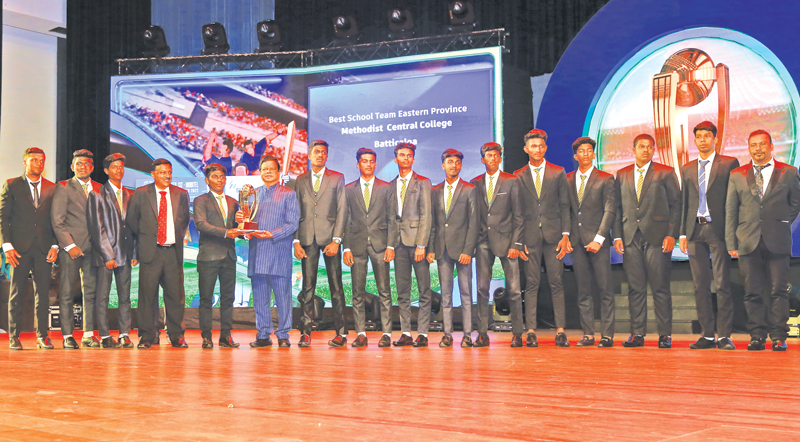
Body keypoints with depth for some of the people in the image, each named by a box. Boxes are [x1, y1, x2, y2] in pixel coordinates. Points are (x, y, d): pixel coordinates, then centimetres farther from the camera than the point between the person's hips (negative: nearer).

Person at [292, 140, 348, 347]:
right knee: (308, 286, 1)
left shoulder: (337, 178, 8)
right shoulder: (300, 180, 14)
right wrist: (296, 241, 1)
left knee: (336, 287, -1)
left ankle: (341, 333, 4)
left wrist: (336, 240, -8)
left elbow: (342, 210, 1)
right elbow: (295, 212, 12)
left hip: (329, 237, -2)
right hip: (307, 239, 2)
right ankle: (306, 332, 5)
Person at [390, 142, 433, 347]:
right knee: (402, 291, 5)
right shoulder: (391, 185, 15)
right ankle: (405, 333, 9)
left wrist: (421, 245, -12)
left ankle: (422, 333, 1)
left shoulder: (423, 182, 2)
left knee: (424, 290, -2)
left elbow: (425, 215, -4)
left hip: (417, 240, -4)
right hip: (399, 241, 4)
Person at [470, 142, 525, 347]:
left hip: (505, 240, -2)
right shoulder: (475, 183, 10)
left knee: (513, 289, -3)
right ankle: (483, 334, 5)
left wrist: (516, 244, -7)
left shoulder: (512, 181, 2)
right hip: (483, 240, 3)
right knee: (482, 288, 0)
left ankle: (517, 334, 5)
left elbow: (519, 216, 0)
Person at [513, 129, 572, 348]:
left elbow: (564, 206, 7)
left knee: (556, 283, 0)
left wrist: (565, 235, -2)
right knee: (531, 284, 0)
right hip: (530, 236, 0)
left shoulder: (558, 173, 8)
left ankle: (560, 330, 3)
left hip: (553, 234, 0)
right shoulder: (518, 176, 7)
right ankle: (531, 331, 2)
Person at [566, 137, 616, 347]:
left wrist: (599, 238, -12)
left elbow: (610, 210, -4)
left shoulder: (605, 179, 2)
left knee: (605, 289, -3)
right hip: (577, 241, 3)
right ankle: (588, 334, 8)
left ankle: (607, 335, 0)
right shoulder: (567, 180, 12)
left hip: (597, 240, -3)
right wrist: (566, 236, 4)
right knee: (583, 290, 4)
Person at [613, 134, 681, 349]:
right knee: (635, 288, 3)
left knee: (660, 287, -2)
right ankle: (637, 333, 9)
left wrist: (671, 234, -8)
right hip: (630, 238, 3)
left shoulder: (666, 173, 5)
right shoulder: (622, 175, 14)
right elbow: (618, 208, 13)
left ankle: (665, 334, 4)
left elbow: (675, 205, 2)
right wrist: (617, 236, 4)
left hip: (657, 236, -3)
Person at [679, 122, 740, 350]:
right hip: (695, 231, 4)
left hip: (718, 230, -4)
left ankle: (724, 336, -2)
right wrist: (683, 233, 8)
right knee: (700, 285, 4)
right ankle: (707, 335, 9)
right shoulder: (687, 169, 17)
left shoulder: (729, 164, 3)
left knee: (722, 284, -6)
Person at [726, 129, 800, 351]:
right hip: (748, 241, 1)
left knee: (779, 291, -1)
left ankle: (778, 337, 7)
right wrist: (731, 242, 2)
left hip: (777, 241, -1)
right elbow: (730, 211, 8)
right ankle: (757, 336, 9)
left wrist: (781, 225, 7)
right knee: (752, 292, 2)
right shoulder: (737, 175, 9)